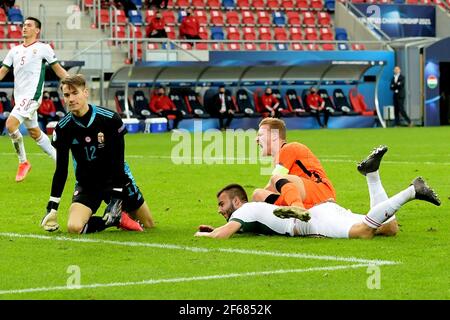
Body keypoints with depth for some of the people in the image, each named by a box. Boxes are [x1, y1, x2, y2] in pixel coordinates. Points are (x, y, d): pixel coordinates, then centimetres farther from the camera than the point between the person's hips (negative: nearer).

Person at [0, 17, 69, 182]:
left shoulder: (43, 48, -1)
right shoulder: (15, 50, 15)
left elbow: (58, 69, 4)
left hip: (32, 95, -7)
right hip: (20, 97, 7)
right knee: (35, 133, 13)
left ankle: (23, 162, -6)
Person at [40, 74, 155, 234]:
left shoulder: (110, 119, -18)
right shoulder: (63, 128, -12)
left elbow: (118, 161, -14)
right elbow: (61, 170, -7)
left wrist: (116, 198, -20)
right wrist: (52, 208, -11)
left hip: (116, 180, 0)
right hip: (86, 185, 0)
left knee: (149, 226, 3)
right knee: (74, 227, -26)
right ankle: (116, 219, -4)